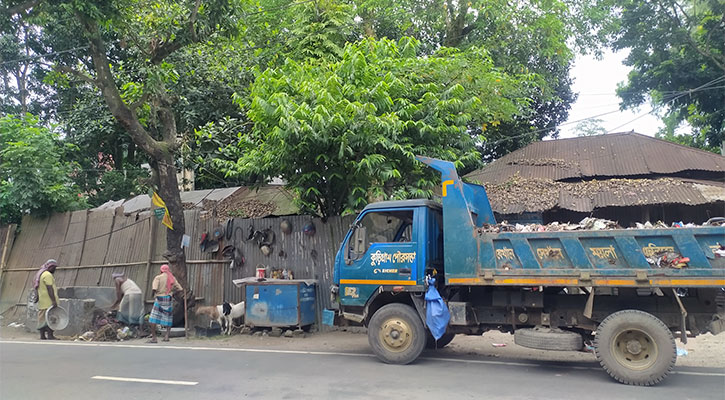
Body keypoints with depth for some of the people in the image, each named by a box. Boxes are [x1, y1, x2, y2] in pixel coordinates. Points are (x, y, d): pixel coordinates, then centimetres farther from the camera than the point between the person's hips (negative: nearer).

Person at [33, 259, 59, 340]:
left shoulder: (41, 274, 19)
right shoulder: (48, 275, -13)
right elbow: (49, 289, -20)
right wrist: (54, 301, -22)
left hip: (42, 302, 10)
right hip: (48, 302, -10)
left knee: (42, 318, 9)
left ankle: (42, 336, 12)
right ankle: (50, 336, -10)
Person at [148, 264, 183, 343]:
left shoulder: (158, 277, -4)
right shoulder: (172, 278, 7)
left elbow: (154, 289, -16)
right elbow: (180, 288, 5)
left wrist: (153, 293, 5)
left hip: (159, 299, -4)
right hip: (169, 299, 4)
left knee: (153, 319, 3)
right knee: (168, 318, 15)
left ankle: (153, 338, 0)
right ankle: (167, 336, 2)